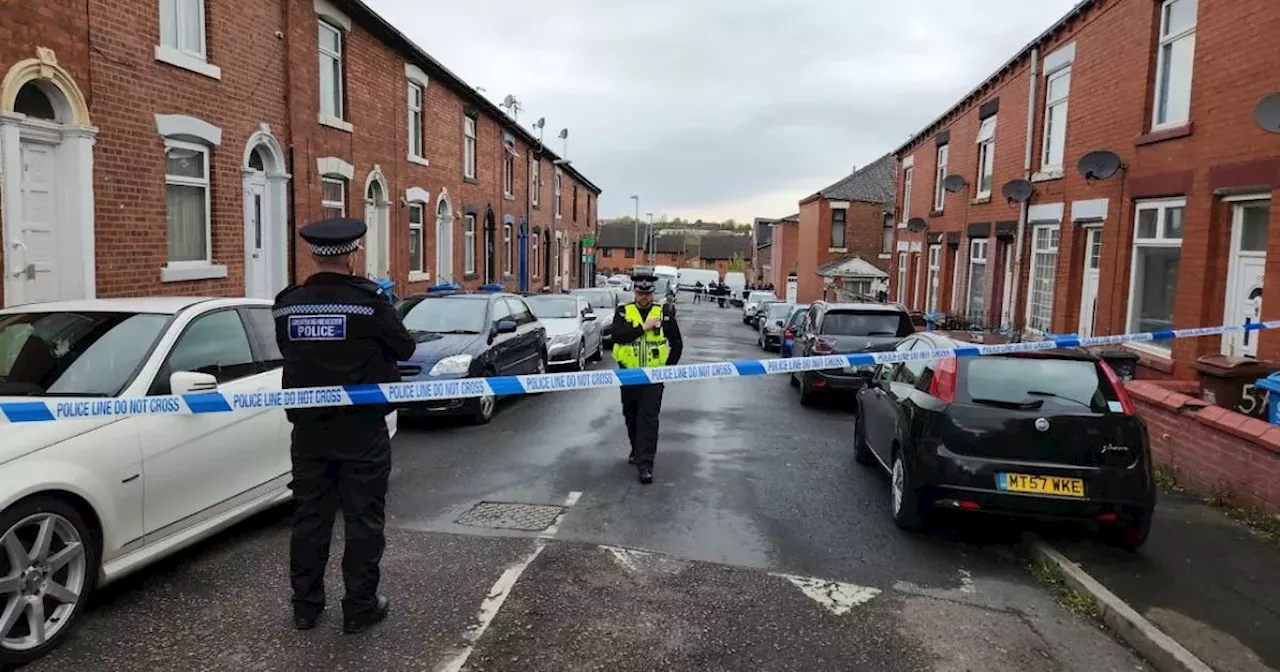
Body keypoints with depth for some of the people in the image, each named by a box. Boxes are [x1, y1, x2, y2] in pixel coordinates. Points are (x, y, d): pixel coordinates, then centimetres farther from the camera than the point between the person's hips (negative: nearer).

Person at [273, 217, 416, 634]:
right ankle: (360, 607, 15)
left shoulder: (286, 305, -2)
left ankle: (306, 605, 26)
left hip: (308, 429, 5)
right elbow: (405, 348, -5)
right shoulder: (370, 303, -16)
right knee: (363, 519, 7)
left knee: (310, 517, 15)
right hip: (361, 430, -4)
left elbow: (289, 351, 12)